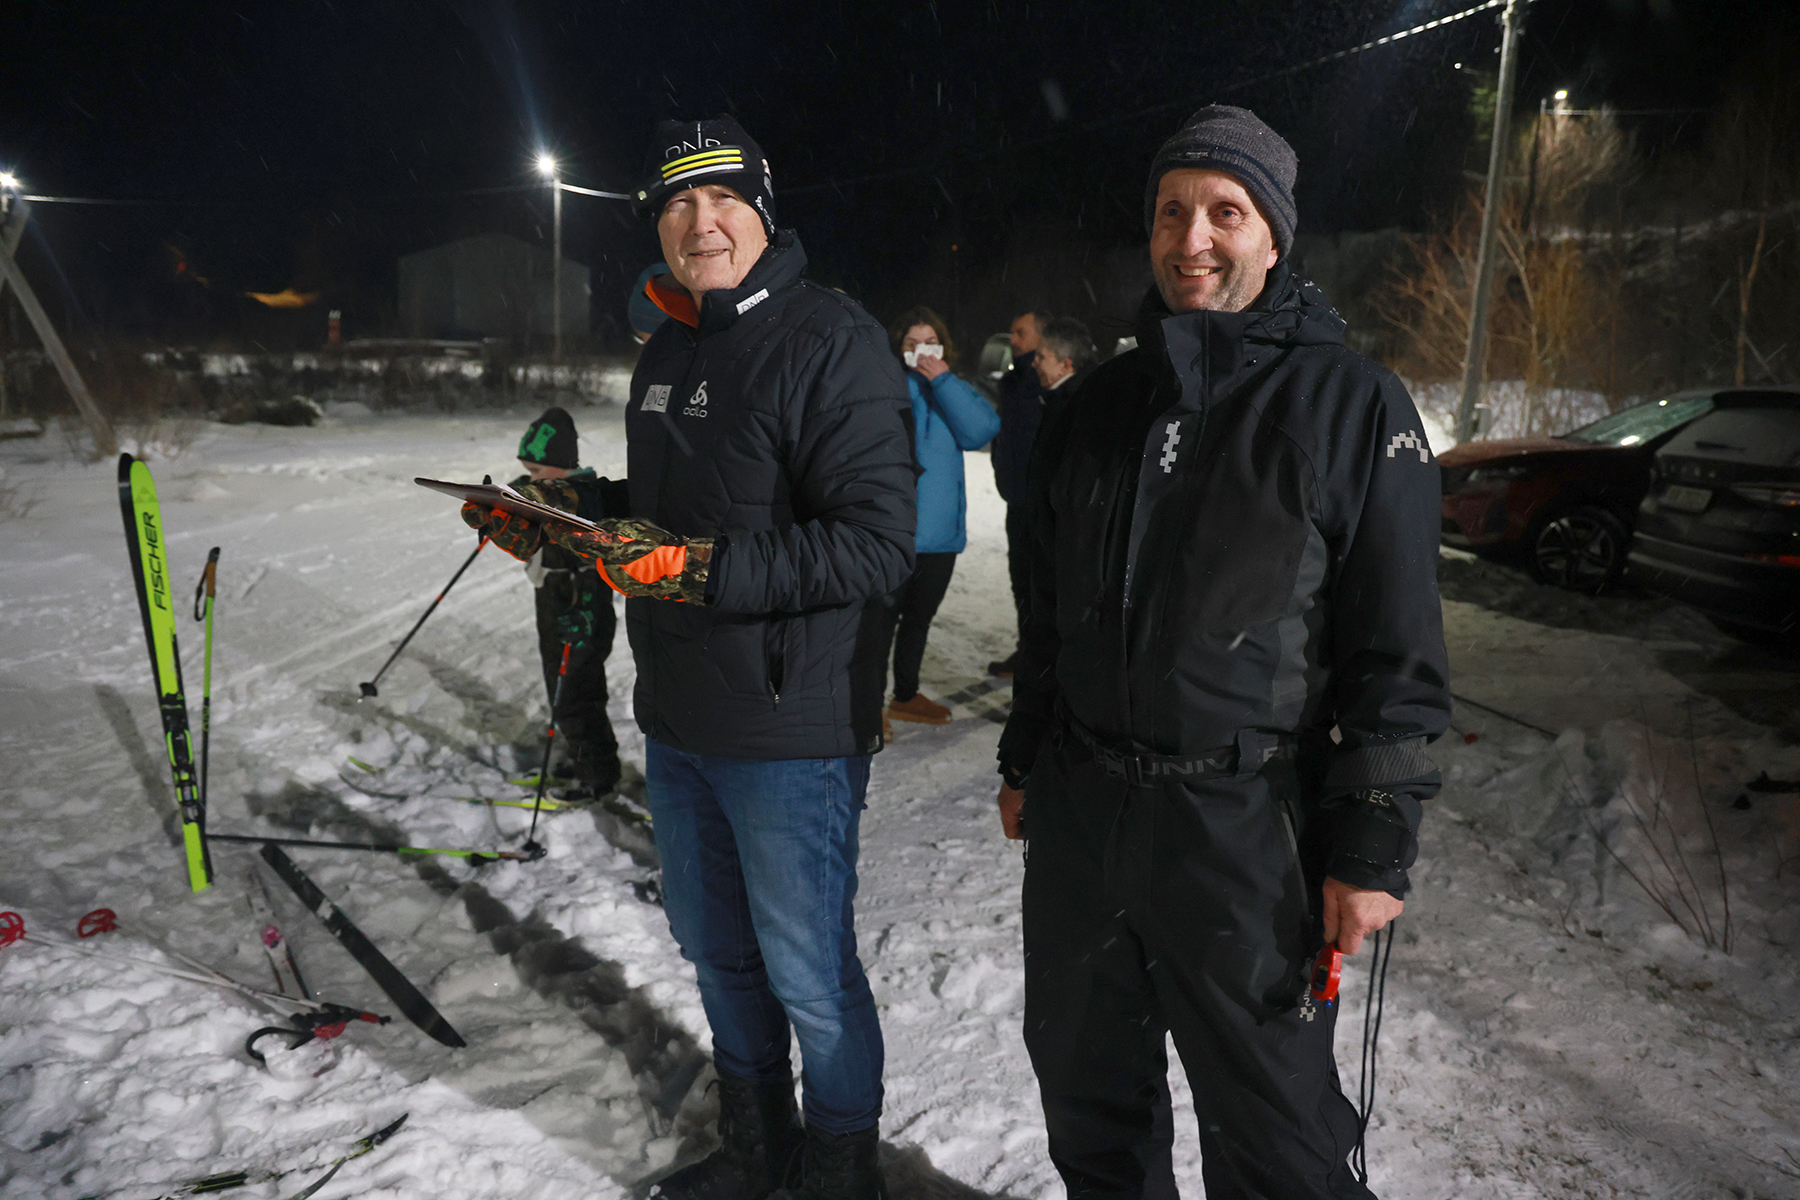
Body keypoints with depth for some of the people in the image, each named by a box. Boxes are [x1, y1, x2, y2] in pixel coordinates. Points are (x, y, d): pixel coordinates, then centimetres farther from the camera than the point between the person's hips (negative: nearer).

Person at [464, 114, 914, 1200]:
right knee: (715, 946, 22)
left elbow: (877, 545, -23)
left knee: (807, 971, 7)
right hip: (676, 715, 9)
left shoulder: (833, 339, -15)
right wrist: (566, 512, 7)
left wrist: (702, 567, -26)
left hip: (790, 725, -8)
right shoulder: (668, 349, 12)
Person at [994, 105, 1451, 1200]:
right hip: (1080, 807, 5)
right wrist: (1024, 761, 17)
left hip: (1244, 823, -5)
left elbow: (1399, 650, -9)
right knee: (1087, 1088, 20)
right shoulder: (1100, 404, 10)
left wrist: (1374, 848, -11)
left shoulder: (1351, 403, -7)